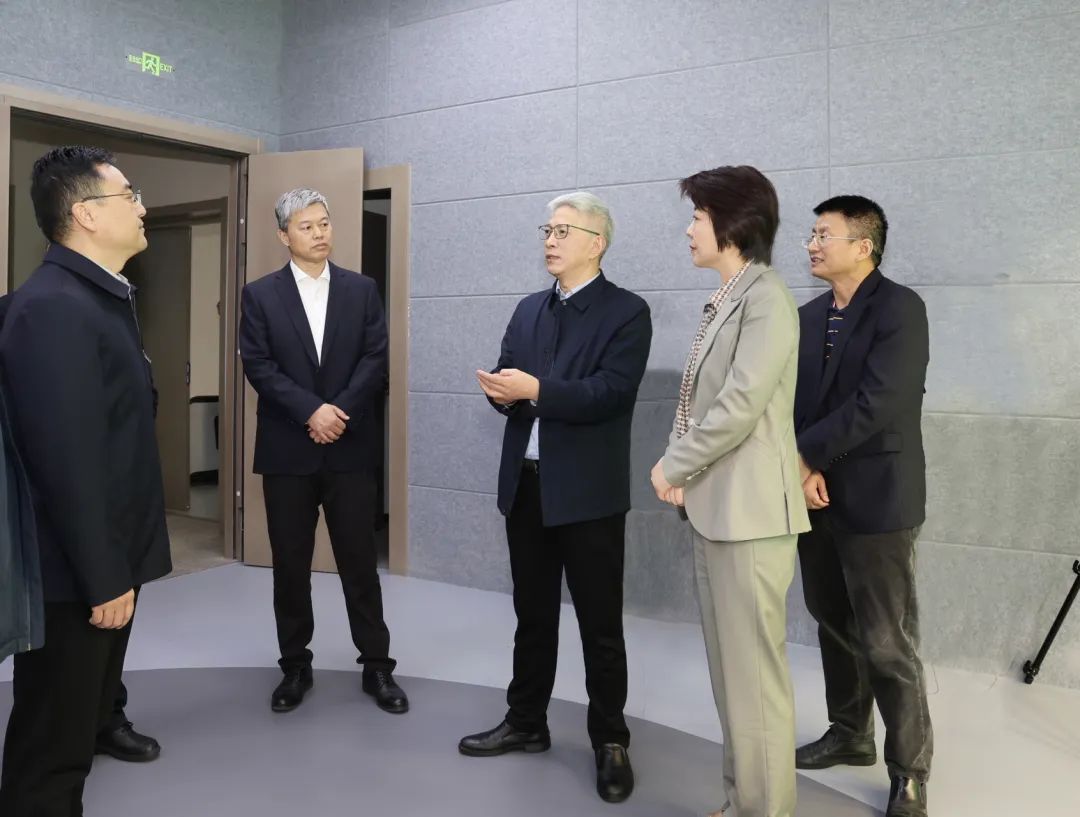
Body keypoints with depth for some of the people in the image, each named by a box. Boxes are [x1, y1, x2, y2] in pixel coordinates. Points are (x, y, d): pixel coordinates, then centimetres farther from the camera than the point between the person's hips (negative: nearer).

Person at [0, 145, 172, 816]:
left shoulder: (103, 296, 11)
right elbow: (68, 459, -25)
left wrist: (118, 565, 15)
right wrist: (103, 578, -19)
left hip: (107, 560, 9)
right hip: (75, 573, -9)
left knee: (83, 723, 22)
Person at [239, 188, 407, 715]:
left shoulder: (362, 290, 6)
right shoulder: (260, 295, 4)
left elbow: (376, 360, -2)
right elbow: (258, 366, -5)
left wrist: (340, 411, -14)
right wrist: (311, 410, -16)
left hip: (349, 448, 0)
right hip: (287, 450, 0)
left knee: (359, 561, 5)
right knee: (290, 564, 9)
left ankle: (376, 666, 17)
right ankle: (295, 666, 23)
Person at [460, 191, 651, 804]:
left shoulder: (627, 312, -7)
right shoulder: (529, 310, 14)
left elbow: (610, 393, -19)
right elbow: (509, 380, 9)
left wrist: (536, 389, -24)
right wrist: (503, 391, -13)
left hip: (588, 491, -6)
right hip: (527, 485, 6)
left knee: (601, 625, 5)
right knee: (533, 615, 18)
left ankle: (610, 742, 22)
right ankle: (526, 723, 33)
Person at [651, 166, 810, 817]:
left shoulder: (766, 297, -12)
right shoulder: (726, 300, 16)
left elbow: (741, 407, -20)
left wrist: (672, 466, -9)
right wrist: (681, 472, 1)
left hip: (750, 514, -9)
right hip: (714, 510, 9)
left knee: (755, 676, 0)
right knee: (729, 672, 17)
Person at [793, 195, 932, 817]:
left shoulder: (900, 308, -11)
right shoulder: (809, 316, 11)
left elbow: (877, 403, -21)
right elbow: (797, 400, 6)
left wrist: (805, 454, -14)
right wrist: (803, 468, -10)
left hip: (876, 501, -7)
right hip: (818, 495, 7)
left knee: (888, 645, 2)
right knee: (835, 627, 18)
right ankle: (850, 735, 37)